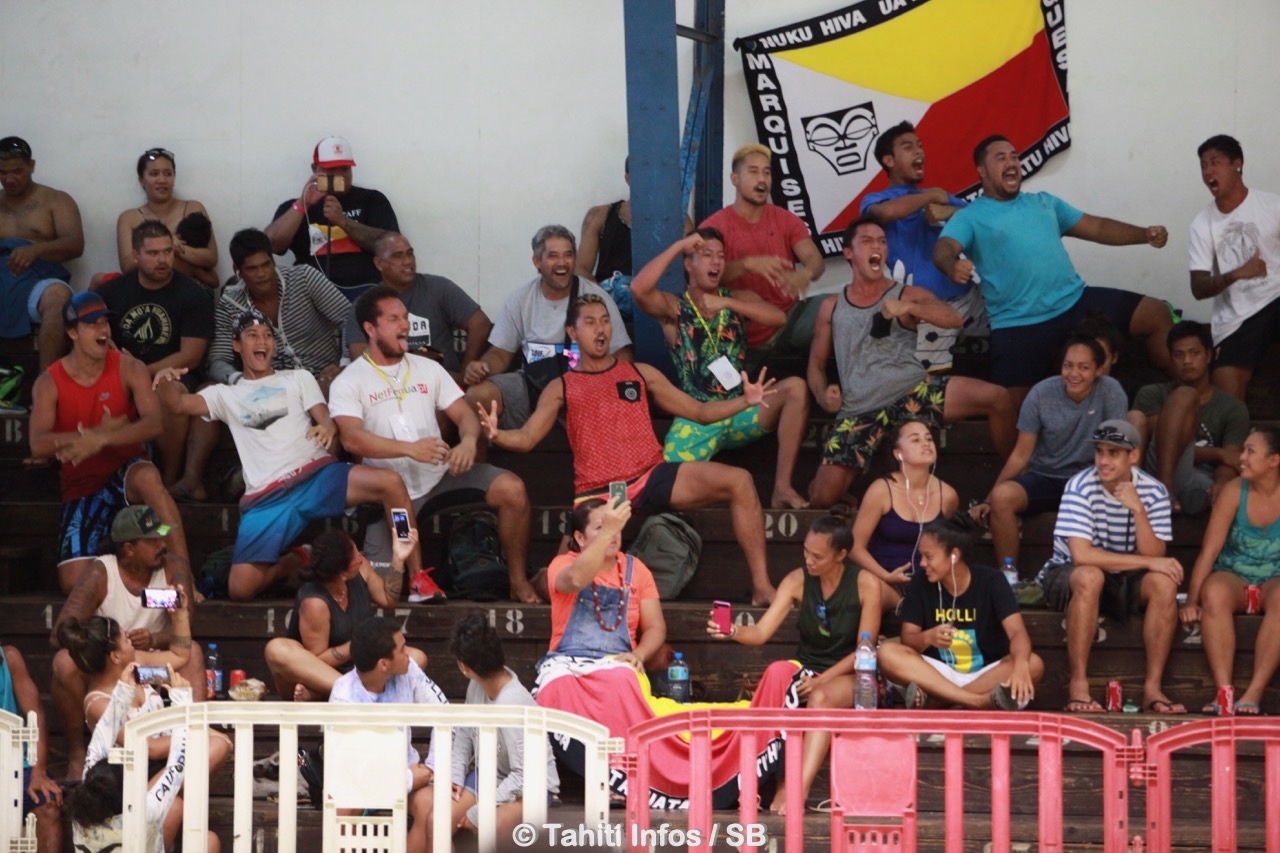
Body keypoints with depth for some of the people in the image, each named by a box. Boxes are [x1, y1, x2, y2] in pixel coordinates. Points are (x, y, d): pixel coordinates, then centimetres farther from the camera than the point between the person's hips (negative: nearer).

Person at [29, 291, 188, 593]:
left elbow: (154, 423, -19)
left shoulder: (129, 369, -4)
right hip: (81, 486, 1)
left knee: (148, 478, -41)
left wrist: (101, 440, -34)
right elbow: (38, 445, -17)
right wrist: (100, 431, -24)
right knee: (74, 583, -17)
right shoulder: (48, 383, -3)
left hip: (126, 470, -1)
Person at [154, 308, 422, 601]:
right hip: (266, 497, 0)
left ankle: (415, 577, -19)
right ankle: (290, 565, 14)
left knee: (390, 483, -28)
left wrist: (329, 427, -19)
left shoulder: (299, 379, 22)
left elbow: (324, 418, 7)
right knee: (240, 588, -20)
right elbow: (180, 404, 5)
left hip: (316, 474, 0)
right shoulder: (226, 395, 22)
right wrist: (164, 383, -18)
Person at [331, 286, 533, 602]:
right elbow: (352, 438, -18)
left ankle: (518, 581, -5)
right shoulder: (348, 383, -2)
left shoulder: (428, 368, 14)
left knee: (512, 488, -19)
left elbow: (463, 413, 9)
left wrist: (469, 440, -17)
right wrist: (409, 449, -33)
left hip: (441, 477, 4)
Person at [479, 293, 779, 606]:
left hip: (653, 478, 3)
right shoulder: (561, 388, 13)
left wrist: (745, 401, 4)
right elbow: (527, 437, 2)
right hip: (598, 494, -3)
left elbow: (699, 411, 20)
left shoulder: (640, 374, 19)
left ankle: (761, 588, -18)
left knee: (739, 481, -19)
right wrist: (497, 435, -21)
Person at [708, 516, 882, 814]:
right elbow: (761, 632, -7)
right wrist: (732, 632, -29)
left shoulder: (866, 585, -7)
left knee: (822, 697, -38)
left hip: (847, 677, -2)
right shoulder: (797, 581, 0)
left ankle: (800, 787, -53)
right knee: (776, 672, -33)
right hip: (806, 669, 3)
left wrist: (821, 680, -19)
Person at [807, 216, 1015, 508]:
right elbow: (816, 363, 19)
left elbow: (953, 318, -8)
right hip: (859, 412, 1)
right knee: (822, 498, -15)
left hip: (913, 390, -1)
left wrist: (907, 308, -24)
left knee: (996, 397, -23)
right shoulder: (832, 307, 15)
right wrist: (823, 394, -3)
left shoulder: (907, 295, 10)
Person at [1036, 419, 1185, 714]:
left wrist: (1138, 510, -30)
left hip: (1125, 581, 3)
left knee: (1164, 583, -26)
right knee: (1090, 576, -37)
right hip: (1067, 576, -3)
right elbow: (1081, 555, -29)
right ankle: (1078, 686, -31)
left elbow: (1154, 557, -16)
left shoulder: (1153, 492, -8)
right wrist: (1147, 562, -28)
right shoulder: (1081, 487, -19)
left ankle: (1153, 687, -22)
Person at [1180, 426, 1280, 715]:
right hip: (1233, 579, 1)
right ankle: (1223, 691, -37)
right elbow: (1209, 551, -8)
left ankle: (1253, 694, -38)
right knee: (1214, 592, -35)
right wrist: (1192, 601, -15)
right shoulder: (1234, 491, -4)